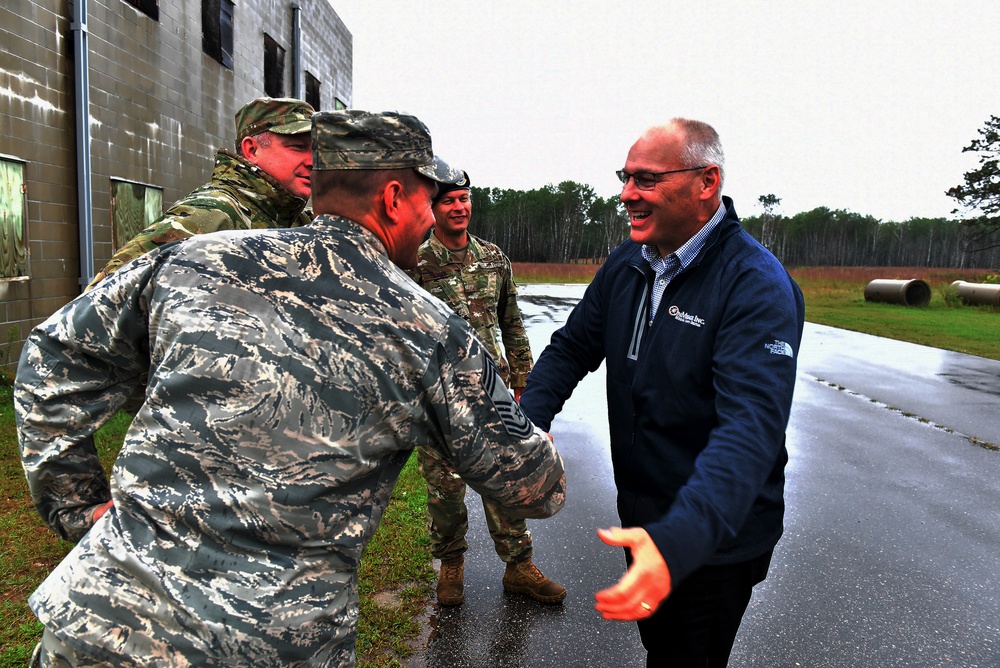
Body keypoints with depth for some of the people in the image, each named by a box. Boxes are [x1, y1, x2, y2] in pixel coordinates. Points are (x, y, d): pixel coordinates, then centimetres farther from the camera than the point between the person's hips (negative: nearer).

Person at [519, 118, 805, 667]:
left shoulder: (758, 287, -25)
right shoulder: (624, 266, -1)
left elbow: (751, 427, -36)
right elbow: (571, 348, 6)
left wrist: (680, 540, -50)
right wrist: (529, 420, -15)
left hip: (715, 540, -7)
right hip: (642, 519, 7)